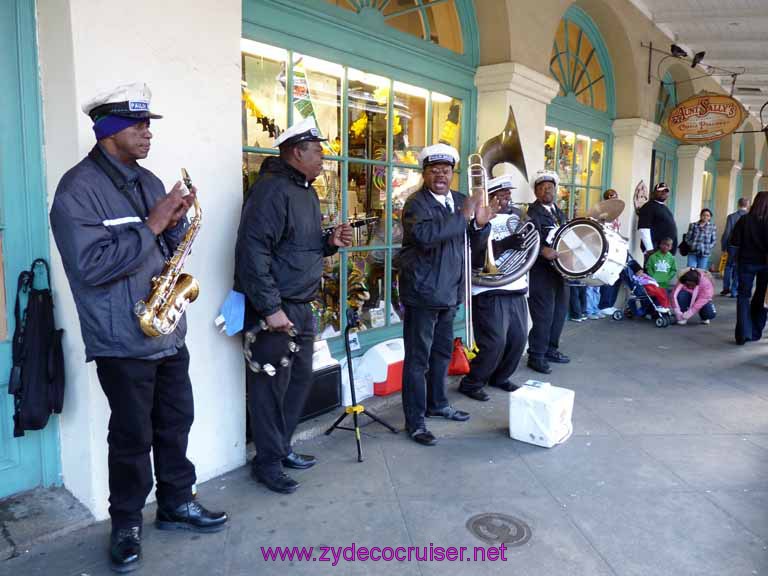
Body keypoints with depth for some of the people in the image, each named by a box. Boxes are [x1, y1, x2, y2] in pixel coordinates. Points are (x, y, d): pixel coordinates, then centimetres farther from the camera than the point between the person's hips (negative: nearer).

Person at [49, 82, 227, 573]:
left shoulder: (149, 182, 11)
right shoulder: (78, 188, -13)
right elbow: (91, 266, -23)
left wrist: (175, 222, -5)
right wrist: (150, 226, -22)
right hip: (123, 341, -7)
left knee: (177, 422, 16)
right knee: (133, 436, 6)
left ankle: (177, 504, 34)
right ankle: (126, 524, 27)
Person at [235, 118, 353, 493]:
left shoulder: (306, 190, 16)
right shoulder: (272, 189, -16)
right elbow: (252, 251, -23)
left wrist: (330, 241, 3)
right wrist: (270, 308, -24)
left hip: (301, 306, 10)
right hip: (275, 309, -10)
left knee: (300, 378, 16)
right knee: (272, 386, 0)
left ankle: (280, 447, 32)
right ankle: (267, 462, 16)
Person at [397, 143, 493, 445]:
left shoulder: (460, 200, 10)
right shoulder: (416, 203, -13)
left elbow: (476, 239, 16)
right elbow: (425, 234, -33)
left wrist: (481, 223, -5)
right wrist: (463, 216, -32)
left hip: (449, 292, 8)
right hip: (422, 292, -8)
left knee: (442, 353, 21)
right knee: (418, 359, 0)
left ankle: (437, 404, 38)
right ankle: (414, 421, 11)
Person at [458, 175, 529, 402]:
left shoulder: (516, 214, 12)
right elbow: (474, 258, -21)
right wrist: (503, 245, -29)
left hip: (517, 290, 8)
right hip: (490, 292, -8)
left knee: (518, 339, 11)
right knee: (494, 343, -7)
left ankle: (499, 377, 32)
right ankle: (471, 384, 12)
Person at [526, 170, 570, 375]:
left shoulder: (559, 213, 18)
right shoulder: (532, 212, -10)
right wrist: (543, 250, -38)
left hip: (560, 268, 8)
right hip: (541, 271, -8)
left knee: (560, 311, 14)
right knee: (543, 314, -6)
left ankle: (551, 350, 29)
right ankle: (536, 356, 7)